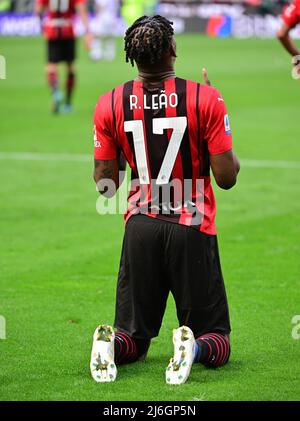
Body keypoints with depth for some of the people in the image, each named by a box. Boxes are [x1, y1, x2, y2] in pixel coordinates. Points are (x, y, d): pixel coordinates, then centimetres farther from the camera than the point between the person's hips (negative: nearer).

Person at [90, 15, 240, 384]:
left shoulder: (110, 104, -2)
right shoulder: (205, 98, -10)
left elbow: (105, 182, 3)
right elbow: (227, 177, -9)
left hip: (141, 226, 3)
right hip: (193, 228, -2)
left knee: (133, 335, 15)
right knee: (216, 340, 8)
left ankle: (110, 343, -19)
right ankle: (193, 347, -27)